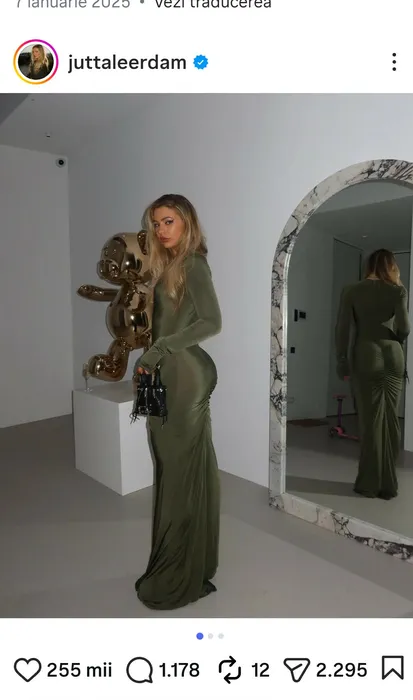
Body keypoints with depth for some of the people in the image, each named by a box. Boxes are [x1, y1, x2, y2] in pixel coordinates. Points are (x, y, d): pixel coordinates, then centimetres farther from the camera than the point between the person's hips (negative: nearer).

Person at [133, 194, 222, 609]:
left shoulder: (193, 265, -9)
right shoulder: (168, 266, 17)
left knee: (180, 472, -1)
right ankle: (189, 565, 31)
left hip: (183, 376, -9)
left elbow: (212, 322, -21)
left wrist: (158, 349, -20)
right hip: (170, 376, 9)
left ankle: (180, 576, 15)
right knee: (180, 470, 15)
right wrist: (151, 360, 7)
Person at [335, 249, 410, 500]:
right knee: (391, 421, 8)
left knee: (370, 421, 3)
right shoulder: (398, 290, 3)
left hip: (366, 358, -1)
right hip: (393, 358, 1)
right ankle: (388, 484, 15)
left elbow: (342, 329, -3)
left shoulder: (352, 291, 2)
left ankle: (370, 484, 8)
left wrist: (342, 363, 1)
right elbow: (404, 328, -3)